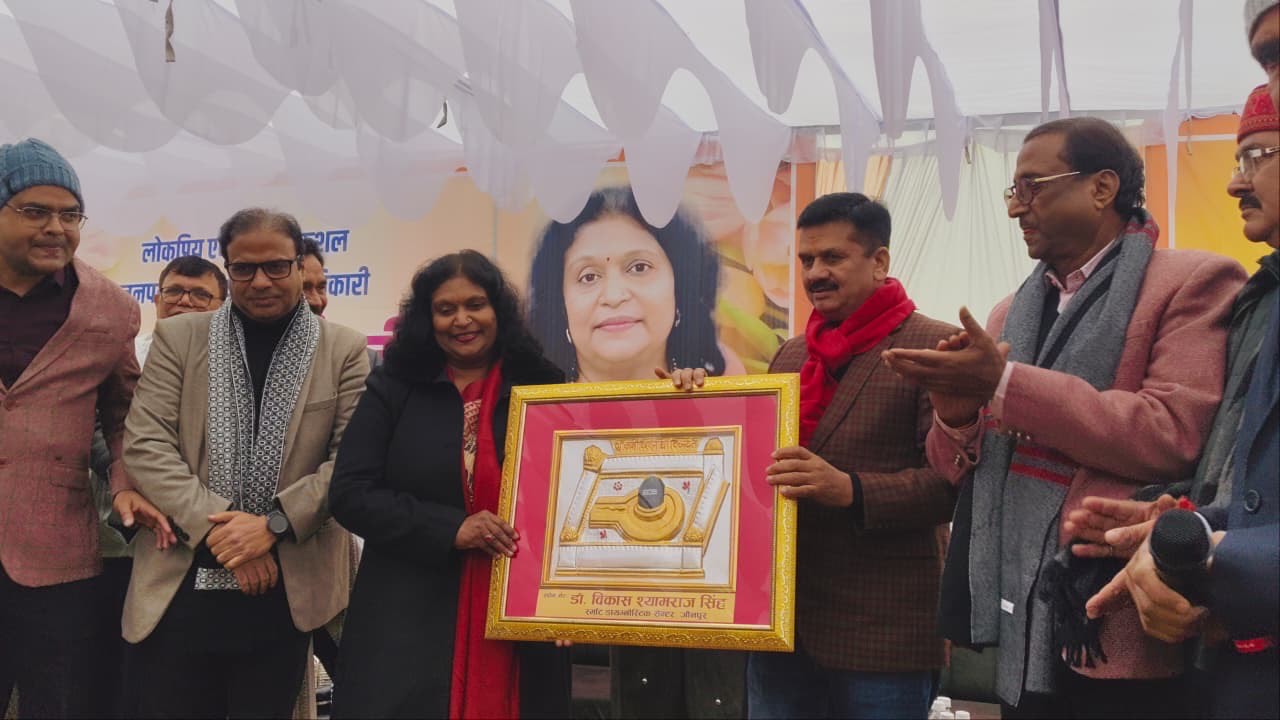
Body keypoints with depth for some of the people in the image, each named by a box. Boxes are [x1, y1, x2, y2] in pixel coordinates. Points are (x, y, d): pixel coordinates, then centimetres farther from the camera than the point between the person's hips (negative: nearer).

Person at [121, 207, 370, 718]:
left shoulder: (344, 350, 3)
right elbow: (145, 445, -3)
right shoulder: (178, 338, 6)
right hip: (181, 588, 1)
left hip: (286, 593, 0)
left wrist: (274, 524, -16)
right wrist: (216, 528, -14)